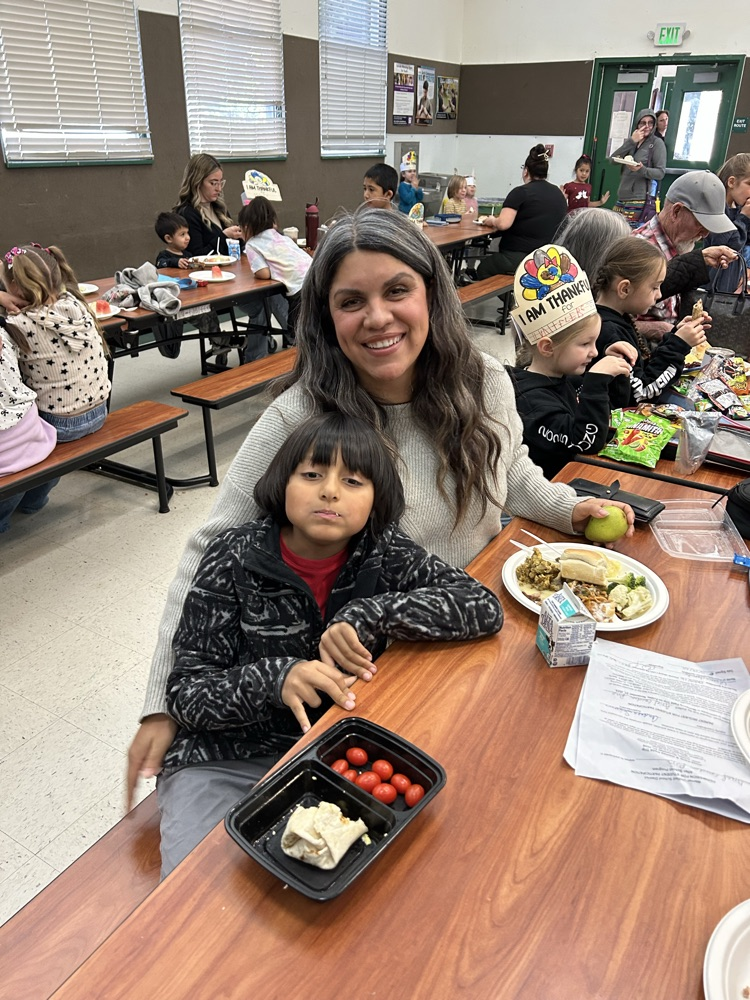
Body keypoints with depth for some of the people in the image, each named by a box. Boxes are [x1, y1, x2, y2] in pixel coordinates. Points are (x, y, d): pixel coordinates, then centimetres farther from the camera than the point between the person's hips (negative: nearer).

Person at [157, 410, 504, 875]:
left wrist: (367, 615, -26)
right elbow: (184, 691, -12)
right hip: (227, 761, -2)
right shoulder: (236, 558, -13)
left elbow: (485, 607, -16)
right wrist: (275, 678, -32)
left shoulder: (384, 552, -7)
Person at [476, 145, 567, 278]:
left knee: (482, 268, 21)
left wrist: (491, 220, 2)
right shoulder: (558, 193, 9)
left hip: (519, 259, -7)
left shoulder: (521, 192, -11)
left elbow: (503, 224, -21)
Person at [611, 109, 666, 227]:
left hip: (639, 200, -6)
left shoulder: (657, 143, 0)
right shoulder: (631, 141, 18)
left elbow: (660, 172, -7)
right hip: (621, 198, 6)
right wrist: (631, 141, -6)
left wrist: (641, 169, -24)